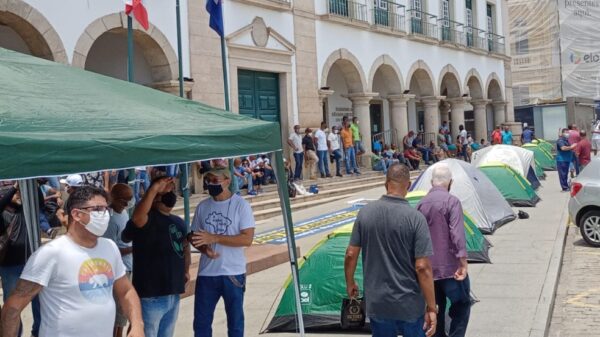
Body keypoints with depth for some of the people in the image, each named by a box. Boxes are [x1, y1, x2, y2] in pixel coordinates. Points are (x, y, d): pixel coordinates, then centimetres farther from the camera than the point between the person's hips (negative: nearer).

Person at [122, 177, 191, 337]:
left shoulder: (178, 222, 13)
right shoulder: (147, 219, -13)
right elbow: (137, 217, -38)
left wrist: (185, 270, 17)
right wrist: (155, 188, -39)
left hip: (173, 294, 8)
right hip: (151, 295, -8)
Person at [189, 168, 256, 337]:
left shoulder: (241, 205, -7)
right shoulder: (202, 206, 6)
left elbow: (247, 239, -15)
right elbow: (194, 236, 12)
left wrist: (214, 238, -20)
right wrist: (204, 248, -10)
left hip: (233, 274, -4)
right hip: (206, 273, 4)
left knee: (235, 321, 9)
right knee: (201, 321, 10)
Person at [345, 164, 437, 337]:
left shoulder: (365, 212, -6)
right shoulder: (415, 218, -16)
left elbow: (351, 255, 0)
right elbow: (422, 267, -17)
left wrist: (350, 282, 17)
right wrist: (431, 308, -9)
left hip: (376, 303, 3)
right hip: (410, 304, -3)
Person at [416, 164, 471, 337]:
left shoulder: (421, 204, 7)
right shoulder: (452, 201, -10)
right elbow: (457, 234, -20)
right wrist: (463, 262, -22)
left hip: (428, 267, 6)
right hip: (450, 266, -5)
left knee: (435, 308, 15)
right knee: (461, 304, 8)